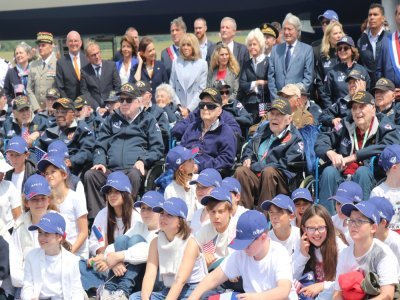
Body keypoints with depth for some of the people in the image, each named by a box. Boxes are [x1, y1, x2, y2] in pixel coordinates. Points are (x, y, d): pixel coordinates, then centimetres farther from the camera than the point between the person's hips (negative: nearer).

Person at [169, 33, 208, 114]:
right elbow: (172, 87, 8)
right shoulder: (176, 62, 9)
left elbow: (201, 90, -2)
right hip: (178, 109, 2)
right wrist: (178, 106, -4)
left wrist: (188, 109, -9)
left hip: (196, 109, -2)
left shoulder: (202, 64, 1)